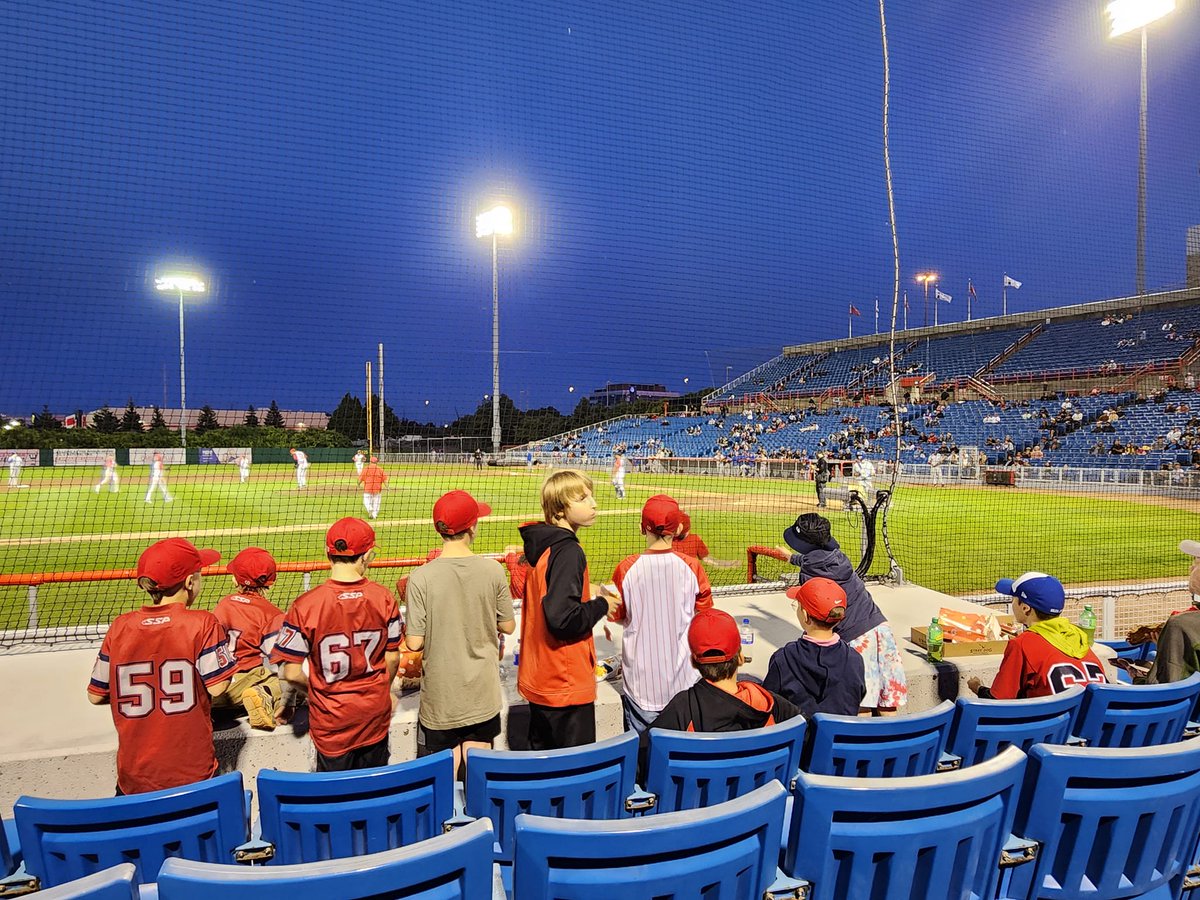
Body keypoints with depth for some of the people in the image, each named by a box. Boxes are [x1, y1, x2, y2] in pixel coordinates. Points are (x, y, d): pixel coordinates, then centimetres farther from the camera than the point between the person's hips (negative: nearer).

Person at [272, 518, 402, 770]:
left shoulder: (305, 605, -19)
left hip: (332, 719, -2)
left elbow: (291, 672, -13)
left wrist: (313, 690, 8)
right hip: (376, 713, 2)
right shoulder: (384, 597, -12)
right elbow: (392, 658, -2)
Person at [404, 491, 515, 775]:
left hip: (441, 695, -2)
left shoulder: (420, 578, -17)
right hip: (483, 692, 2)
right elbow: (508, 626, -2)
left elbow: (414, 642, -14)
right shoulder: (493, 570, -11)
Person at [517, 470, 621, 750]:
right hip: (566, 685, -9)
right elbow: (563, 618, -28)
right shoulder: (568, 551, -22)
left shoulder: (539, 544, 6)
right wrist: (601, 606, -13)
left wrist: (588, 593, 10)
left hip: (537, 679, 9)